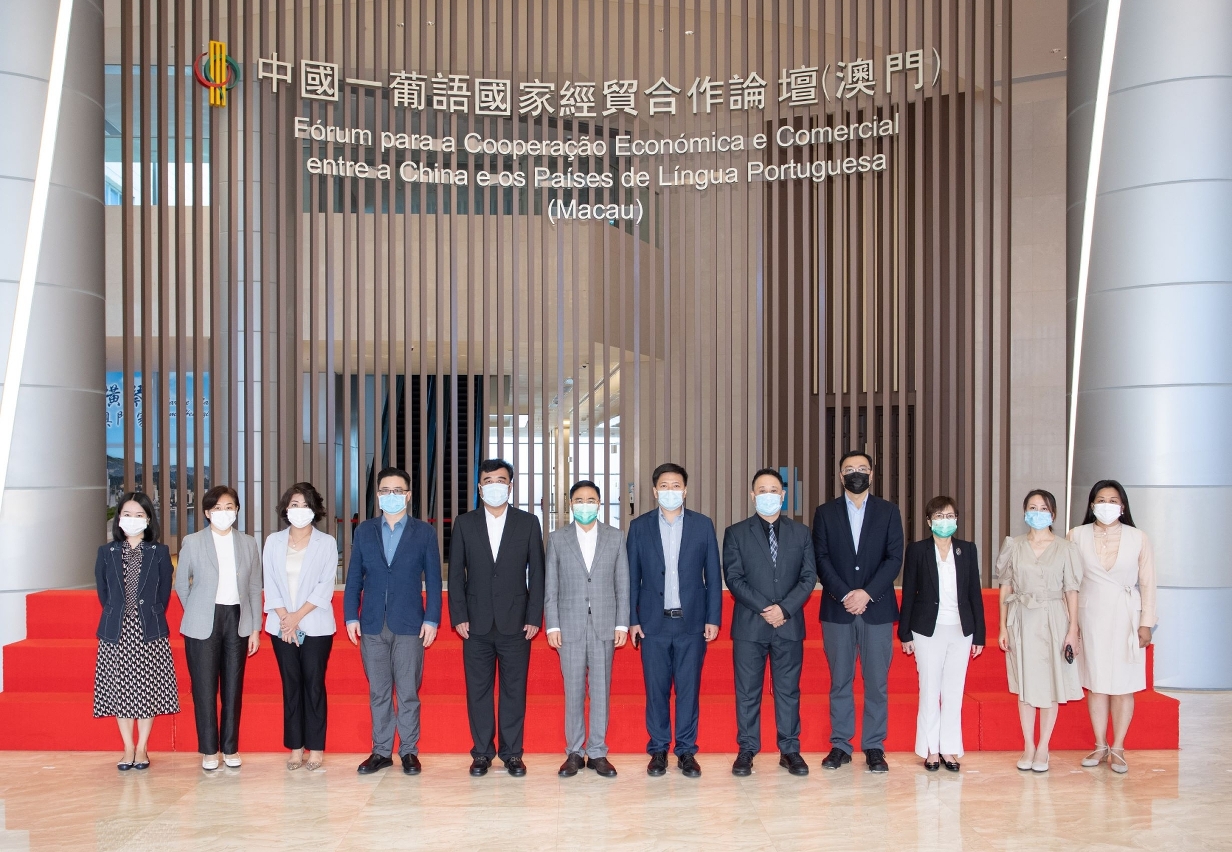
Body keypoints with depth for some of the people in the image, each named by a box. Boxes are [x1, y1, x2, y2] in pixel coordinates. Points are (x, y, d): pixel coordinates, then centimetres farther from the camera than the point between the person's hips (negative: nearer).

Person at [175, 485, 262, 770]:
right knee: (204, 687, 1)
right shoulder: (192, 543, 1)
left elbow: (255, 588, 7)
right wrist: (196, 613, 8)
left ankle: (230, 748, 15)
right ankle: (209, 749, 12)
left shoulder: (249, 544, 6)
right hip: (203, 624, -2)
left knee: (234, 687, 5)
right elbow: (181, 583, 9)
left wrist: (255, 628, 5)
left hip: (237, 620, 2)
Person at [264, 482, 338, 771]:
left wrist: (298, 616, -12)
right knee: (291, 685, 5)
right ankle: (295, 748, 11)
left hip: (315, 626, -2)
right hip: (282, 626, 2)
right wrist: (285, 618, -9)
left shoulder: (326, 542, 1)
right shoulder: (274, 542, 7)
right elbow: (270, 584, 3)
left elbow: (325, 586, -5)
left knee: (314, 685, -1)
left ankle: (316, 748, 6)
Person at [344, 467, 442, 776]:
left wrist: (432, 619, -5)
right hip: (372, 625, 2)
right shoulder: (365, 530, 9)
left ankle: (409, 751, 12)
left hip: (409, 624, -2)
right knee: (378, 693, 8)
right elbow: (354, 577, 9)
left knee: (408, 692, 2)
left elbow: (433, 579, 1)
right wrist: (351, 616, 1)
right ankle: (381, 751, 17)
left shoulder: (424, 532, 3)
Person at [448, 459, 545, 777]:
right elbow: (456, 574, 5)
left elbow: (537, 572, 3)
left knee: (514, 691, 4)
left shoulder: (528, 523, 4)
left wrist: (534, 617, -3)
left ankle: (512, 753, 14)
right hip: (477, 625, 1)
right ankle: (482, 753, 16)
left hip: (515, 623, -1)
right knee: (478, 691, 5)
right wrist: (459, 617, -3)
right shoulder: (464, 524, 6)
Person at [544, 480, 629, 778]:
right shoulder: (557, 539, 5)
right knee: (573, 691, 4)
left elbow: (623, 584, 5)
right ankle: (574, 752, 13)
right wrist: (552, 625, -3)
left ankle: (597, 753, 12)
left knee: (601, 690, 4)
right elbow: (550, 586, 4)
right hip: (570, 625, 0)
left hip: (604, 625, 0)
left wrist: (622, 624, -1)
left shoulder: (615, 537, 6)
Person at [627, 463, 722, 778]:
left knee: (689, 690, 3)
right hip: (653, 622, 0)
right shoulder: (639, 526, 4)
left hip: (692, 622, 0)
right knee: (656, 690, 4)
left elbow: (713, 575, 4)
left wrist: (713, 618, -1)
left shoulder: (703, 525, 4)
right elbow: (632, 576, 5)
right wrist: (632, 619, 0)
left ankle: (687, 751, 14)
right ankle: (658, 750, 16)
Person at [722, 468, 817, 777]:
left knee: (788, 690, 6)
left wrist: (784, 608, -10)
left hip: (789, 624, 1)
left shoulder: (801, 533, 10)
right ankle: (747, 750, 10)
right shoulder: (736, 533, 5)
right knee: (747, 692, 3)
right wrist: (764, 609, -13)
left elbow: (809, 576, 4)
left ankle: (790, 750, 13)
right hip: (749, 625, -1)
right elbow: (733, 578, -3)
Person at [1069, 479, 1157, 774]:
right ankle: (1100, 747, 18)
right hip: (1090, 617, 1)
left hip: (1125, 619, -1)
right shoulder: (1077, 536, -1)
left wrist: (1146, 623, -1)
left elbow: (1147, 583, 1)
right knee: (1096, 684, 7)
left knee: (1123, 686, 3)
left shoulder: (1138, 538, -2)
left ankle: (1118, 749, 14)